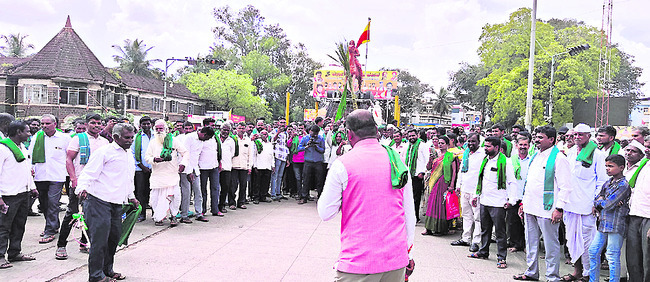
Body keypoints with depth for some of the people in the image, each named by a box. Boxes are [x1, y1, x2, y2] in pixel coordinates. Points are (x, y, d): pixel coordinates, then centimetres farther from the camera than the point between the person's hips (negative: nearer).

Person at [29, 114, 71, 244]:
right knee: (43, 203, 13)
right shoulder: (37, 137, 7)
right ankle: (54, 225, 31)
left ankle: (50, 231, -5)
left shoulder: (65, 138, 0)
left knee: (52, 203, -10)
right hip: (40, 176, 4)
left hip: (57, 176, -4)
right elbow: (30, 154, 13)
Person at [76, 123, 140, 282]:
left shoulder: (129, 156, 19)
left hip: (117, 203, 8)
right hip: (98, 201, -8)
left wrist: (131, 196, 32)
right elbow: (89, 173, -14)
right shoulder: (104, 152, -7)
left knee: (114, 237, 13)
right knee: (99, 238, -7)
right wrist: (82, 188, -29)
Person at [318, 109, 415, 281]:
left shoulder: (342, 165, -8)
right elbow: (409, 214, 9)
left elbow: (326, 213, -2)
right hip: (396, 260, 5)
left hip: (358, 262, -4)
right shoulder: (398, 162, 5)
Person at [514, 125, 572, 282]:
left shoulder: (558, 159, -11)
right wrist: (524, 202, 20)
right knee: (531, 242, 16)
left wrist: (559, 208, -18)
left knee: (551, 245, 1)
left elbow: (565, 187, -14)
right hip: (530, 208, 8)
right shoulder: (535, 157, 15)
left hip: (547, 210, -8)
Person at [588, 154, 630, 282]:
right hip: (603, 223, 8)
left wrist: (600, 201, 1)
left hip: (616, 225, -8)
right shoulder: (607, 183, 14)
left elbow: (608, 204, -18)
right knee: (593, 251, 12)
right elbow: (597, 198, 18)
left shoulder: (623, 185, -12)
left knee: (613, 256, -3)